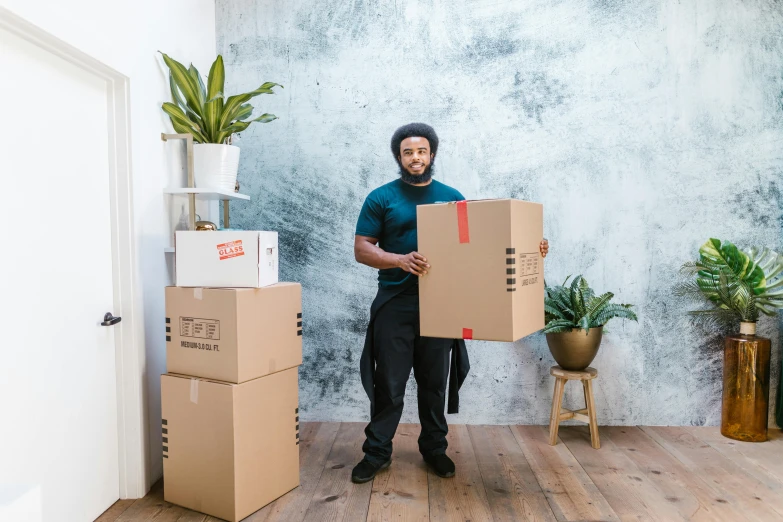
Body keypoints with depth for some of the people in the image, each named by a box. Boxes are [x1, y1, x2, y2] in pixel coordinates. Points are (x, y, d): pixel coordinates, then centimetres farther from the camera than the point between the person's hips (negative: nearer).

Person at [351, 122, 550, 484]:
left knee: (435, 383, 13)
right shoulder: (381, 198, -1)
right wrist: (400, 260, -23)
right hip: (395, 305, -2)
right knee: (388, 384, 5)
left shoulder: (452, 197, 8)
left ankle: (434, 448, 30)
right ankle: (377, 452, 22)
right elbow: (361, 249, -5)